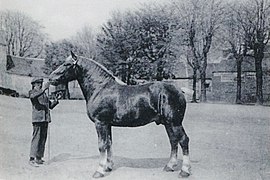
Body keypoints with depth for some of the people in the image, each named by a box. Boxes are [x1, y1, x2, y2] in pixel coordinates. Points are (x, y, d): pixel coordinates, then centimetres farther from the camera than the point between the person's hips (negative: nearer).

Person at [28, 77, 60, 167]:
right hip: (37, 119, -7)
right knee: (36, 138, -11)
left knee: (43, 139, 6)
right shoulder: (32, 92, 4)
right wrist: (44, 89, -32)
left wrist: (55, 101, 4)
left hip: (45, 119, 7)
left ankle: (39, 158, 12)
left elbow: (50, 106, 23)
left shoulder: (44, 94, 22)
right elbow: (34, 96, -22)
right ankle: (32, 159, -11)